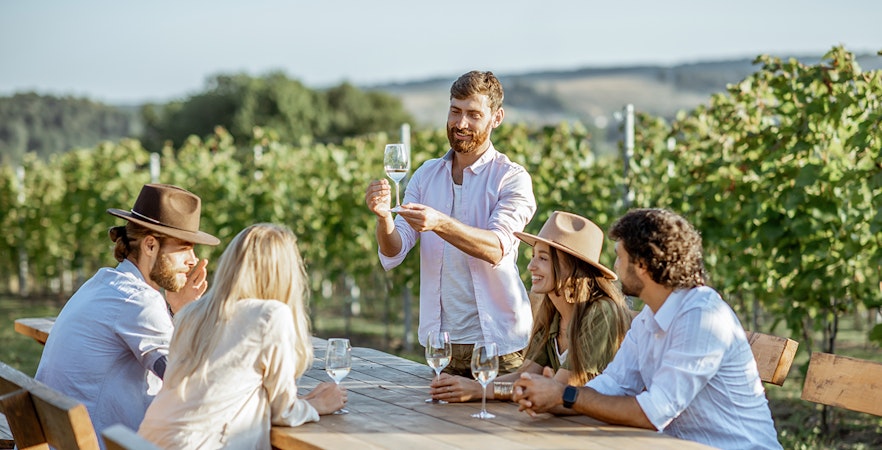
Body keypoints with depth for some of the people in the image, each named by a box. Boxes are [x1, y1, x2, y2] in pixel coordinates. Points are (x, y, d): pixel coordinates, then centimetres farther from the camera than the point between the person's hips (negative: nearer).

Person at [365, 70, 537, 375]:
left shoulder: (512, 178, -5)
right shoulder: (426, 175, 9)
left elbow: (496, 248, -22)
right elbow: (393, 254, -1)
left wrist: (439, 223, -36)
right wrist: (383, 216, -22)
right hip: (441, 339, 4)